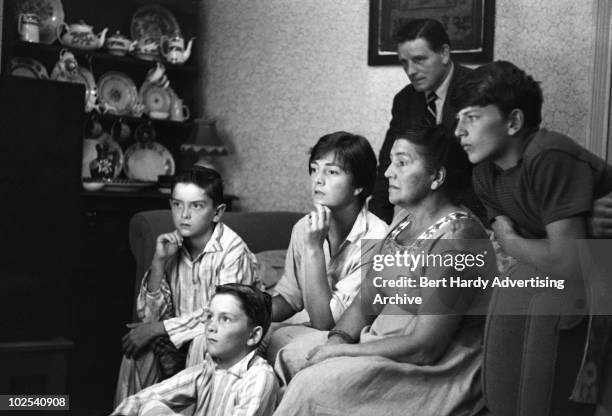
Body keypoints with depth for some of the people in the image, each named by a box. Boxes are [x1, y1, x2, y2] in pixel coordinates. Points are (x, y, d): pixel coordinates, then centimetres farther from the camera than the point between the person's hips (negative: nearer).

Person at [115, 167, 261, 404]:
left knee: (202, 341, -33)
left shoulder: (233, 250, -19)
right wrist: (158, 262, -16)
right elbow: (149, 315, -3)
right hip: (184, 338, 5)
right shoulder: (174, 247, -1)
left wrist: (160, 328, -24)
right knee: (139, 342, -17)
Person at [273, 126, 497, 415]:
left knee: (312, 384, -23)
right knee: (283, 362, -5)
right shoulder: (403, 221, 10)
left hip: (433, 373, -8)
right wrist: (337, 339, -8)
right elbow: (365, 304, 12)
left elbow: (424, 346, -22)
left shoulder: (457, 239, -20)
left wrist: (341, 351, -17)